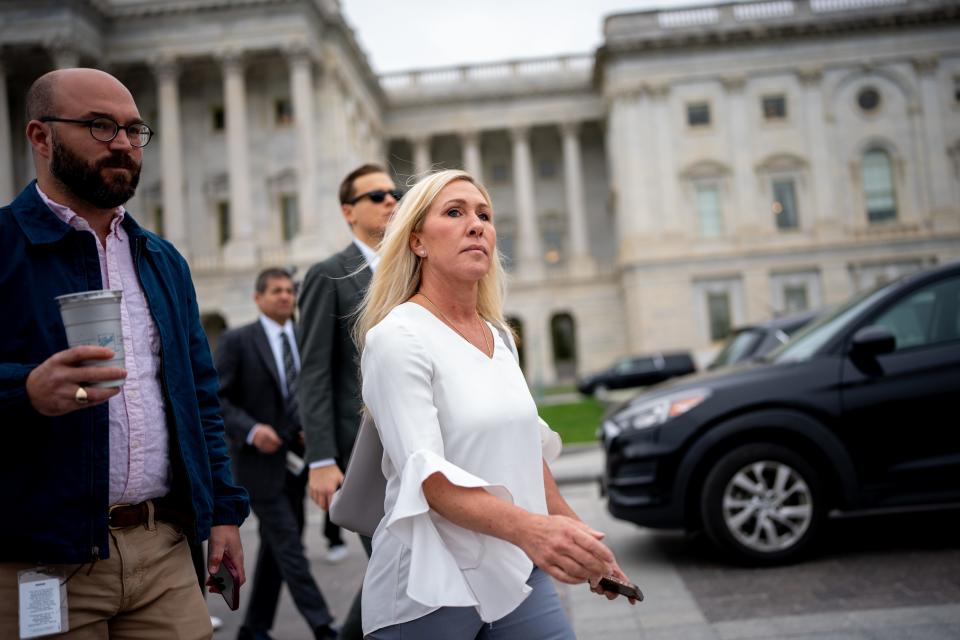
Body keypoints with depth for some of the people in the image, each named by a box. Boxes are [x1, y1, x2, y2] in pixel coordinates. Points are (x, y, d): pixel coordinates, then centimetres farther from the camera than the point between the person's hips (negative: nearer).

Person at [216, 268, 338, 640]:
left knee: (274, 547, 13)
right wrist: (251, 429, -20)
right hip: (259, 459, -5)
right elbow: (216, 399, -7)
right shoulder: (237, 341, -5)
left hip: (295, 459, 6)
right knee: (289, 546, -6)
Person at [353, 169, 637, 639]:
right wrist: (529, 529, -35)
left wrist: (574, 531, 17)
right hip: (432, 587, -6)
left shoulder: (500, 337, 9)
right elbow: (426, 474, -22)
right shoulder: (397, 337, -13)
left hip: (518, 575, 6)